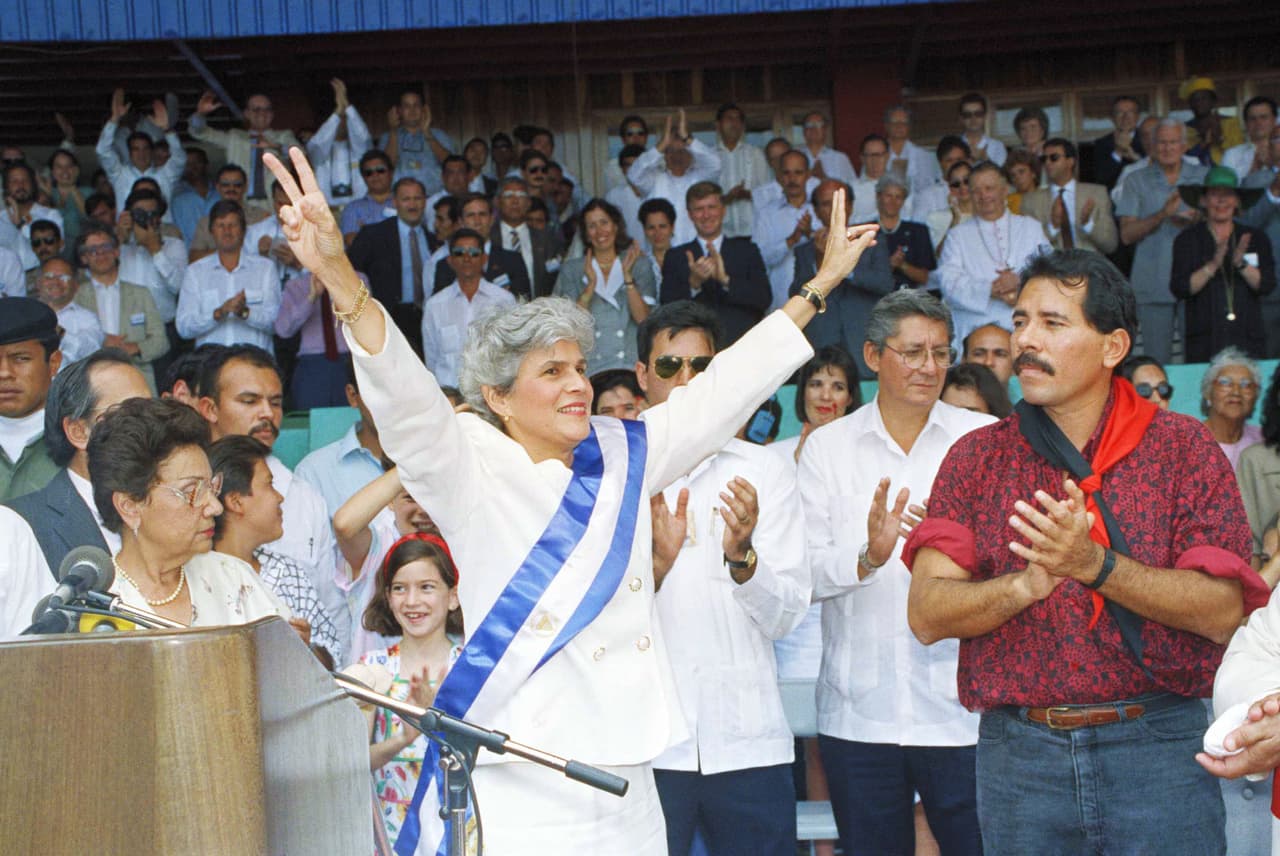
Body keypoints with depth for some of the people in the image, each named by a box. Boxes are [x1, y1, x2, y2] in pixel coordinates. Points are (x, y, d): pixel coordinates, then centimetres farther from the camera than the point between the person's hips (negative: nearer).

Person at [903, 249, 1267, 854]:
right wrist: (1026, 583, -24)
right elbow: (927, 613, -4)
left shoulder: (1183, 448, 1)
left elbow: (1224, 612, -9)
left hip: (1159, 752, -1)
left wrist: (1096, 566, -23)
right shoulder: (977, 458, 6)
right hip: (1018, 752, 2)